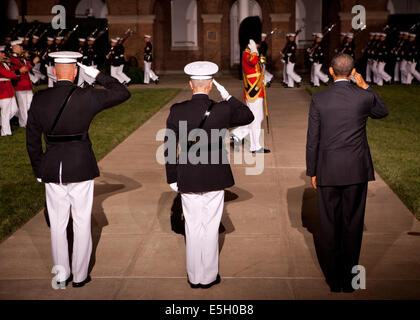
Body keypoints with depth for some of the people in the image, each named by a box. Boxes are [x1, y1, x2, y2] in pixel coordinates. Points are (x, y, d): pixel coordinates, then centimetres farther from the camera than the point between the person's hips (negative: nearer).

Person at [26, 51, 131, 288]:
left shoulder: (40, 100, -2)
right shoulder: (86, 97, -11)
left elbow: (32, 140, 4)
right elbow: (123, 93, 1)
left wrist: (39, 171, 14)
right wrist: (97, 74, 6)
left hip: (52, 169, 2)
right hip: (82, 168, -2)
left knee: (58, 224, 13)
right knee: (82, 223, 10)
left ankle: (61, 275, 23)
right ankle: (80, 276, 19)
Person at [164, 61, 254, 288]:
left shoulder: (177, 111, -7)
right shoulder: (222, 109, -9)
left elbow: (169, 148, -3)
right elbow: (248, 117, 10)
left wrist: (172, 178, 6)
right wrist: (227, 96, 7)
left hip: (188, 180, 1)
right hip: (215, 179, -1)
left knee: (193, 228, 12)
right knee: (210, 228, 10)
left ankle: (194, 277, 22)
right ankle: (208, 276, 20)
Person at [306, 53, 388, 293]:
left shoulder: (319, 99, -6)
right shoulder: (364, 97, -6)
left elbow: (313, 140, -3)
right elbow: (382, 112, 18)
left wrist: (312, 172, 7)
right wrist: (365, 87, 13)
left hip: (328, 171, 0)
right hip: (357, 171, 0)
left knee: (329, 226, 10)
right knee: (352, 225, 10)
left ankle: (333, 280, 17)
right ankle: (348, 279, 18)